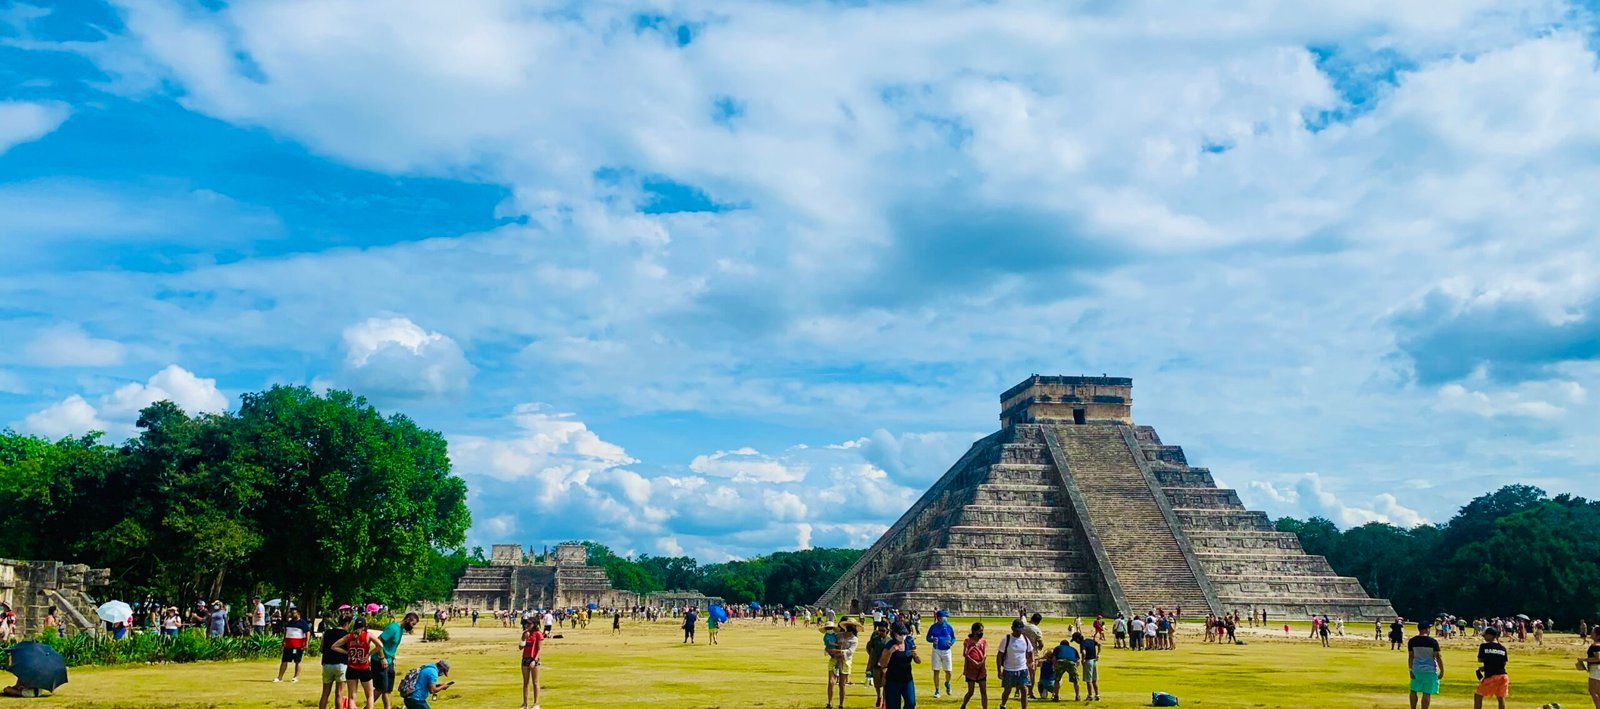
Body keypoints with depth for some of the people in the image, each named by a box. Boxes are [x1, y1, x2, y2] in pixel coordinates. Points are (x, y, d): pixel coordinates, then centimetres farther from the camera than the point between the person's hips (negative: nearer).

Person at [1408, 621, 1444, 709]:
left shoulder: (1412, 641, -1)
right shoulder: (1433, 641, -9)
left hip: (1416, 669, 3)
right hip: (1430, 670, -3)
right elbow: (1438, 657, -8)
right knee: (1427, 693, 2)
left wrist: (1411, 670, 6)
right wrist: (1442, 671, -1)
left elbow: (1410, 656, 0)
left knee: (1414, 690, 18)